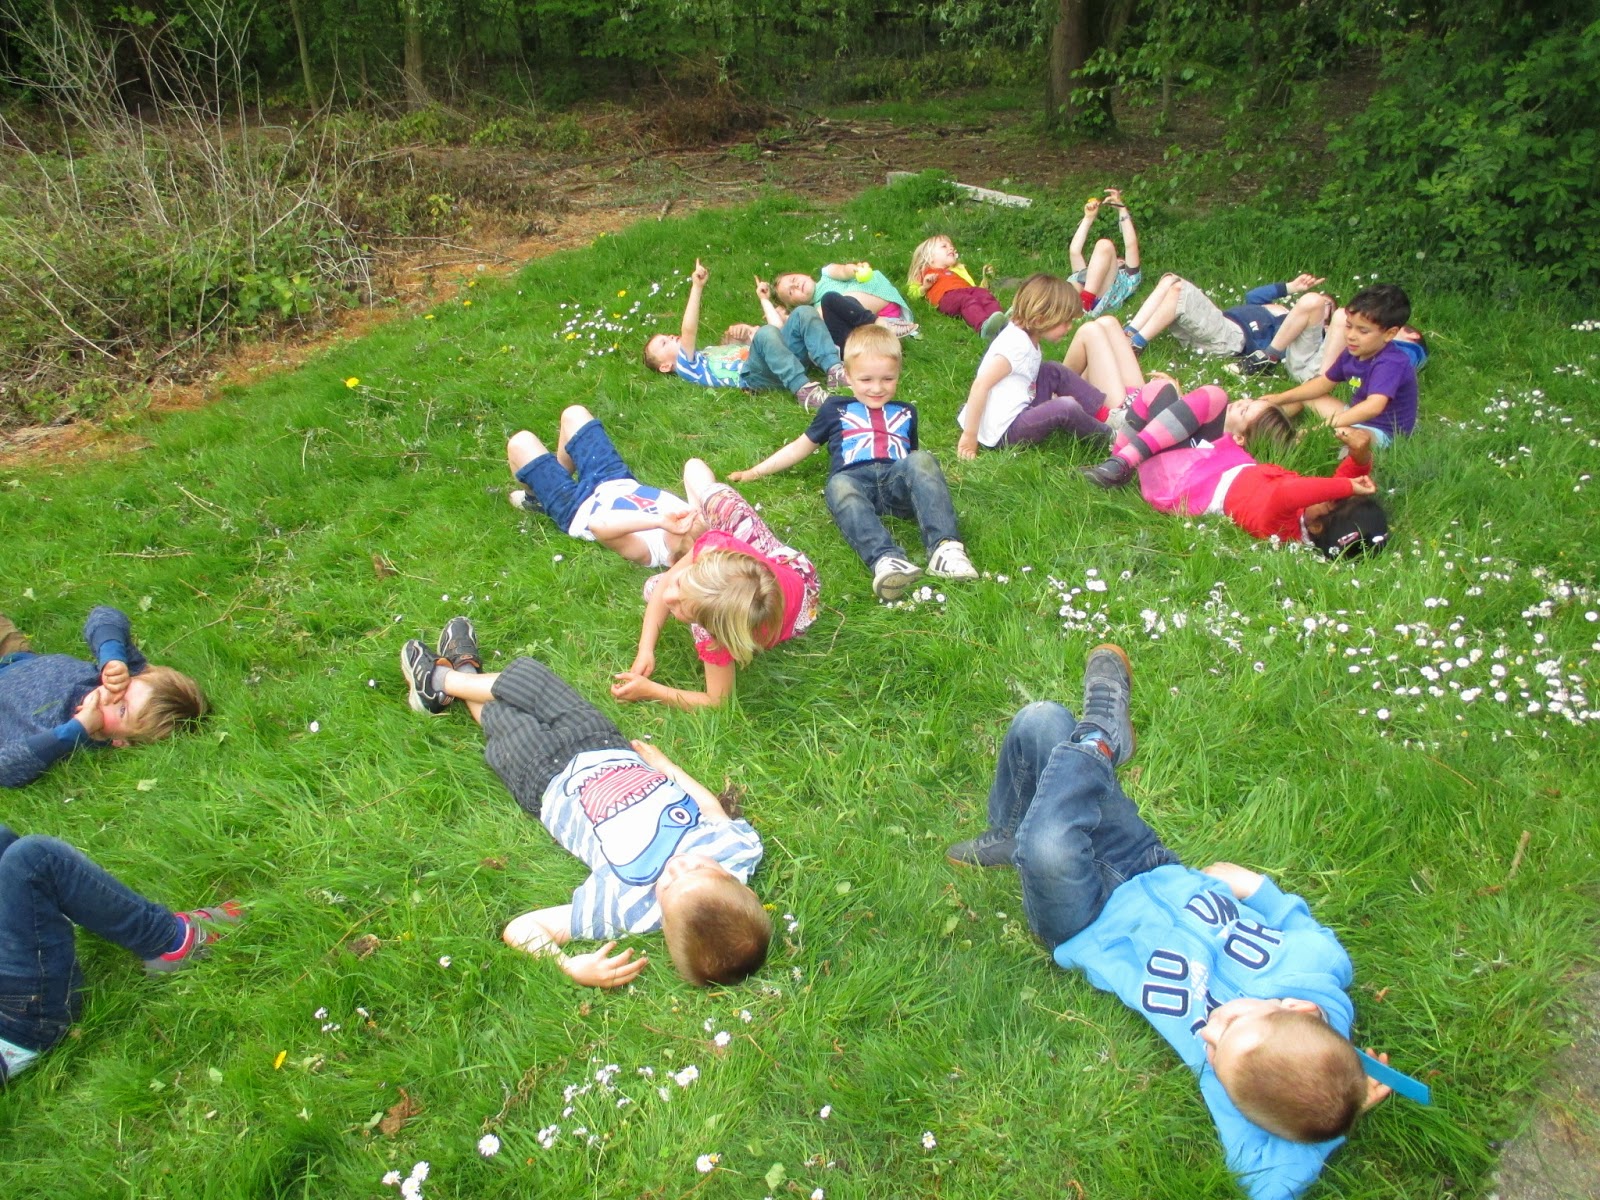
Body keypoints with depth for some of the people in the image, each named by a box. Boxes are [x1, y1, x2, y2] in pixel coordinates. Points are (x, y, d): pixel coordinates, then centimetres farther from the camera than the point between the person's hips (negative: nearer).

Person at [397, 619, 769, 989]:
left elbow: (518, 930, -33)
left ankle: (443, 680, 55)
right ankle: (456, 675, 54)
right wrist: (662, 761, 6)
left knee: (495, 713, 18)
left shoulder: (625, 903, -43)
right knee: (524, 672, 19)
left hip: (550, 781, -4)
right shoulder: (741, 845, -32)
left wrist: (570, 967, -51)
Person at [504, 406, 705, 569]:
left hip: (577, 506, -6)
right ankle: (561, 472, 46)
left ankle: (535, 499, 32)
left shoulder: (646, 551, -44)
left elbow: (598, 524, -57)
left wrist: (660, 521, -63)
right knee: (573, 413, 17)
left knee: (520, 443, 1)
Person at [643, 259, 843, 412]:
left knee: (804, 313, -14)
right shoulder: (686, 367, 16)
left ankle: (834, 370, -33)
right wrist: (697, 287, -11)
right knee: (766, 333, -35)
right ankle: (802, 389, -45)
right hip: (751, 375, -7)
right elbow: (689, 332, -6)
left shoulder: (712, 351, 39)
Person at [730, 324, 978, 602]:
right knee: (839, 487, -39)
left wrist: (933, 475, 14)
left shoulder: (905, 412, 35)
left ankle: (944, 547, -49)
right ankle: (885, 559, -62)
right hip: (855, 479, -2)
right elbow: (800, 447, 34)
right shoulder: (836, 409, 29)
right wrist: (754, 472, 29)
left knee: (922, 460, -32)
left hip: (897, 479, 2)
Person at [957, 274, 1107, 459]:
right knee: (1066, 408, -23)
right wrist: (969, 436, -24)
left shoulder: (1027, 339, 8)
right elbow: (981, 385, -26)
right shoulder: (1017, 344, -20)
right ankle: (1109, 437, 3)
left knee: (1056, 372, 11)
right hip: (1003, 431, -10)